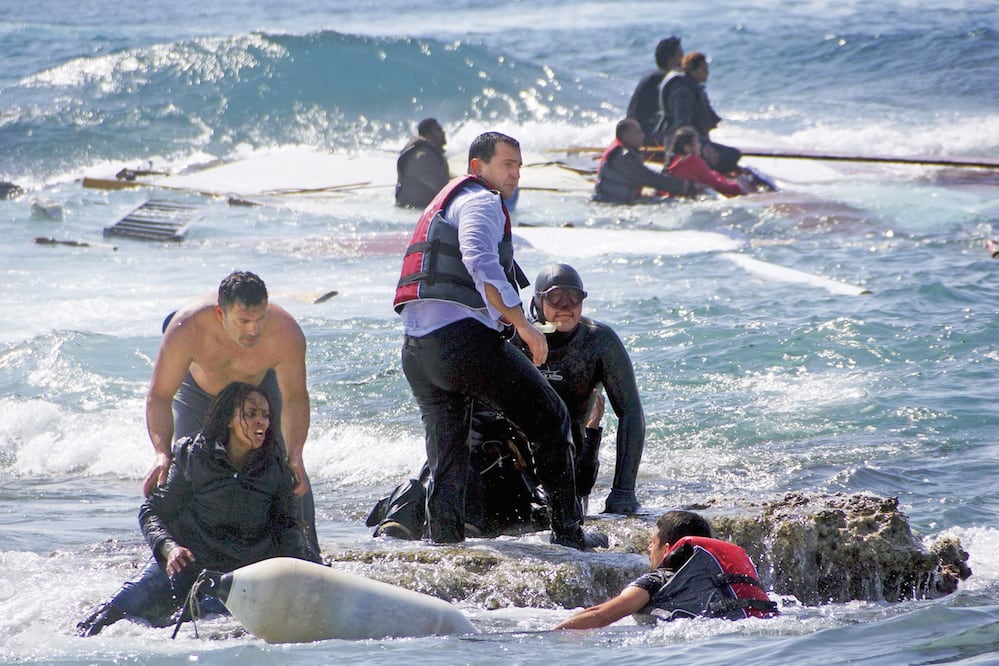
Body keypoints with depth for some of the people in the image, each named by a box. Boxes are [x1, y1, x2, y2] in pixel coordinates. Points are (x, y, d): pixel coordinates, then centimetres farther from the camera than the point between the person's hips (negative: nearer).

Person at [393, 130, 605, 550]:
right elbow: (480, 263, -19)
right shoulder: (481, 202, -1)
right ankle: (568, 532, 4)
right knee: (551, 421, 3)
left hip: (415, 349, 9)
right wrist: (523, 325, -19)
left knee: (446, 456, 14)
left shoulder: (442, 204, 30)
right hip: (463, 337, -9)